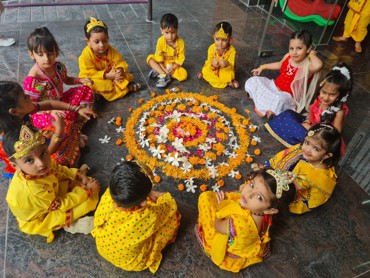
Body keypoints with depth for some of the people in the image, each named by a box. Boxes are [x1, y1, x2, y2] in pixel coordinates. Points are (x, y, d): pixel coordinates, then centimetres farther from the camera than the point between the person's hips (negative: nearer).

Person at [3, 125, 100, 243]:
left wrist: (80, 175, -13)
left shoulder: (43, 168, -26)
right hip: (39, 218, -6)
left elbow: (59, 169, -1)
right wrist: (85, 190, -24)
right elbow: (60, 205, -29)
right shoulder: (33, 189, -45)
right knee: (86, 202, -18)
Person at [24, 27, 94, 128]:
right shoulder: (33, 79, -26)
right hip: (43, 112, -7)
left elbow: (66, 80, 16)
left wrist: (80, 80, -2)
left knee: (86, 90, 3)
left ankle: (81, 119, -7)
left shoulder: (59, 67, -8)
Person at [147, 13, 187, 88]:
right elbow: (159, 56, -12)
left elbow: (181, 58, -12)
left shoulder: (180, 42, -17)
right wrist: (163, 69, -21)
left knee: (184, 75, -27)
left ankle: (158, 72, -23)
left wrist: (173, 68, -21)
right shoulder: (160, 41, -16)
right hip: (163, 64, 1)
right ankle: (164, 75, -30)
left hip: (174, 65, -1)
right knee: (150, 58, -22)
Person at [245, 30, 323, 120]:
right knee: (252, 82, -3)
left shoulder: (307, 66, -25)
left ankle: (266, 109, -12)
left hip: (288, 96, -7)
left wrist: (311, 54, -30)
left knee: (279, 100, -41)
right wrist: (262, 67, 22)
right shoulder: (288, 56, -5)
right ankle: (263, 103, -8)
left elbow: (318, 65, -51)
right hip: (274, 86, 7)